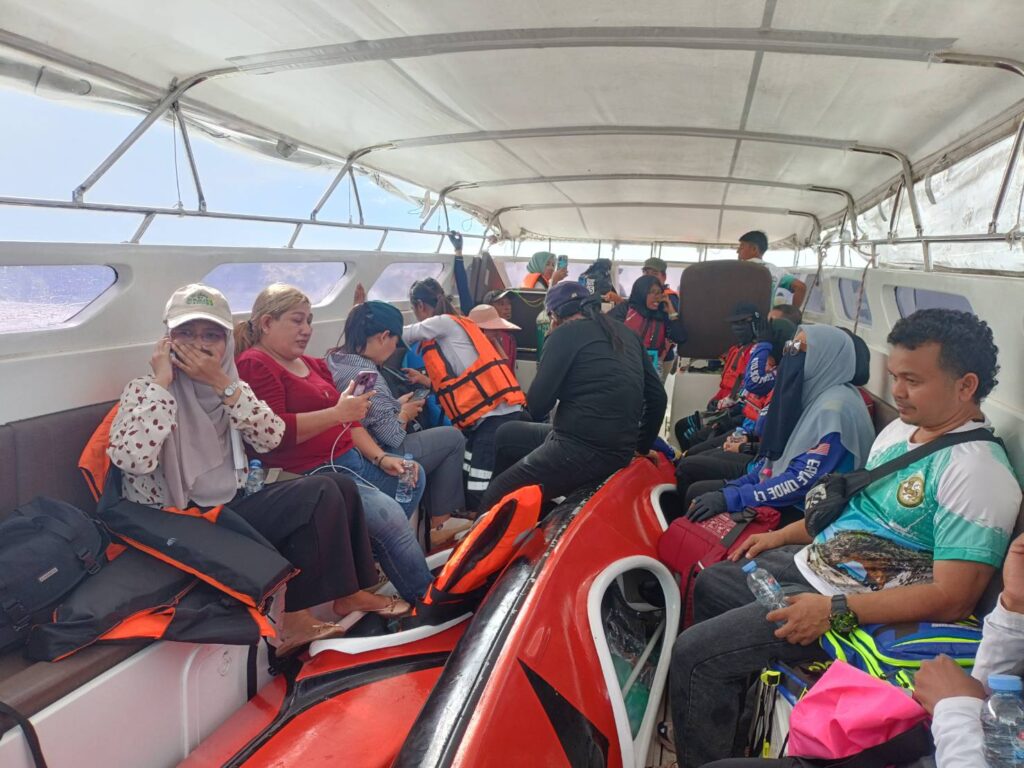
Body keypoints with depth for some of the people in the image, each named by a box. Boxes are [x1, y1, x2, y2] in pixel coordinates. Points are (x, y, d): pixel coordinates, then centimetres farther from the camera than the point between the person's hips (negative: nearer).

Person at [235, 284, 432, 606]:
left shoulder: (312, 364, 20)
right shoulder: (254, 365, -7)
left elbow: (347, 421, 18)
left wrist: (381, 457, 4)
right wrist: (338, 413, -22)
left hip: (349, 459, 10)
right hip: (310, 474, -10)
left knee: (413, 475, 2)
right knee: (388, 512, -23)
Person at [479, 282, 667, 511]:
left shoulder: (566, 333, -6)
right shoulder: (626, 334, 14)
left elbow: (537, 407, -7)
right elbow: (657, 396, 16)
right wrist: (641, 447, 27)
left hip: (581, 450, -9)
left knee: (496, 498, 3)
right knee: (506, 434, 22)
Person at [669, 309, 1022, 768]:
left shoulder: (976, 471, -23)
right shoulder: (901, 429, 5)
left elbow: (952, 597, -26)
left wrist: (834, 611, -29)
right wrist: (782, 535, 17)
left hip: (855, 604, -10)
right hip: (810, 560, 10)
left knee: (693, 655, -16)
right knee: (710, 584, 25)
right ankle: (723, 718, 41)